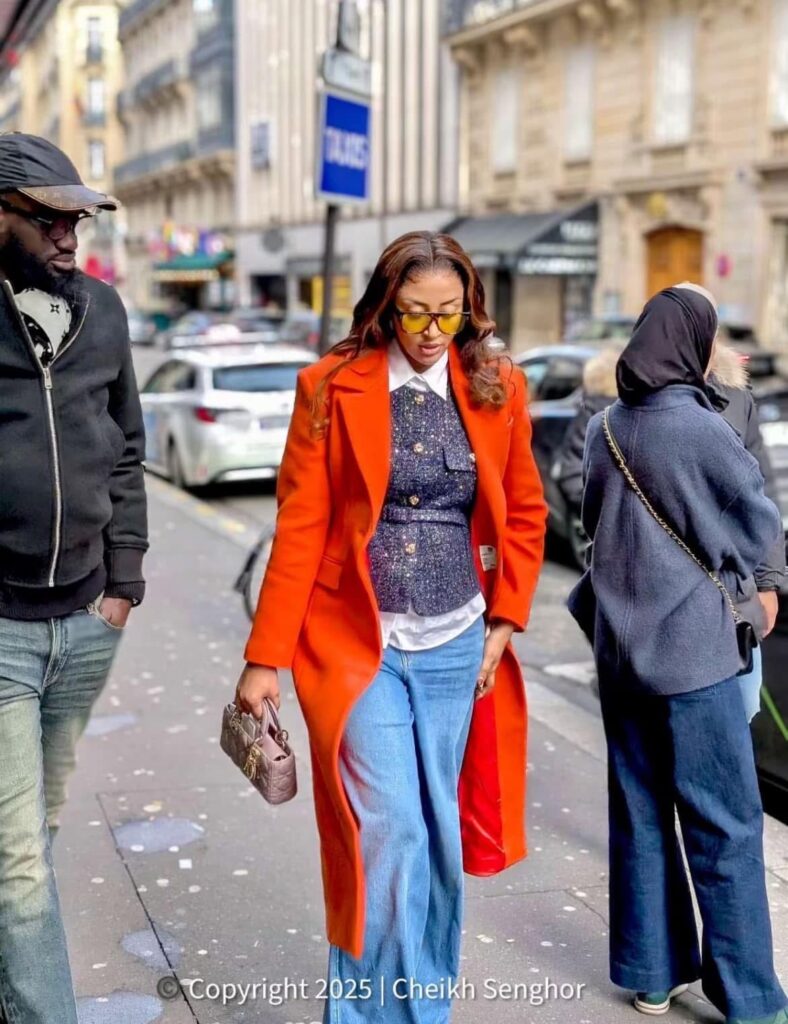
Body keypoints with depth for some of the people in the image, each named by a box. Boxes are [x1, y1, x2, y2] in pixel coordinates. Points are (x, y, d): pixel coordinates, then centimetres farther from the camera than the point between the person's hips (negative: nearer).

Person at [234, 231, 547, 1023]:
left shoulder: (498, 388, 3)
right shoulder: (333, 387, -5)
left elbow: (524, 512, 12)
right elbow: (300, 527, -6)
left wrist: (503, 622, 3)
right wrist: (266, 658, -7)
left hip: (456, 647, 3)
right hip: (358, 644, -3)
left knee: (440, 836, 11)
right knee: (388, 832, -8)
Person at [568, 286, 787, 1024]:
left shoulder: (603, 428, 4)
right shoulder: (701, 427, -14)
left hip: (619, 645, 6)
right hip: (690, 647, -6)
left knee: (639, 816, 13)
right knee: (725, 826, 2)